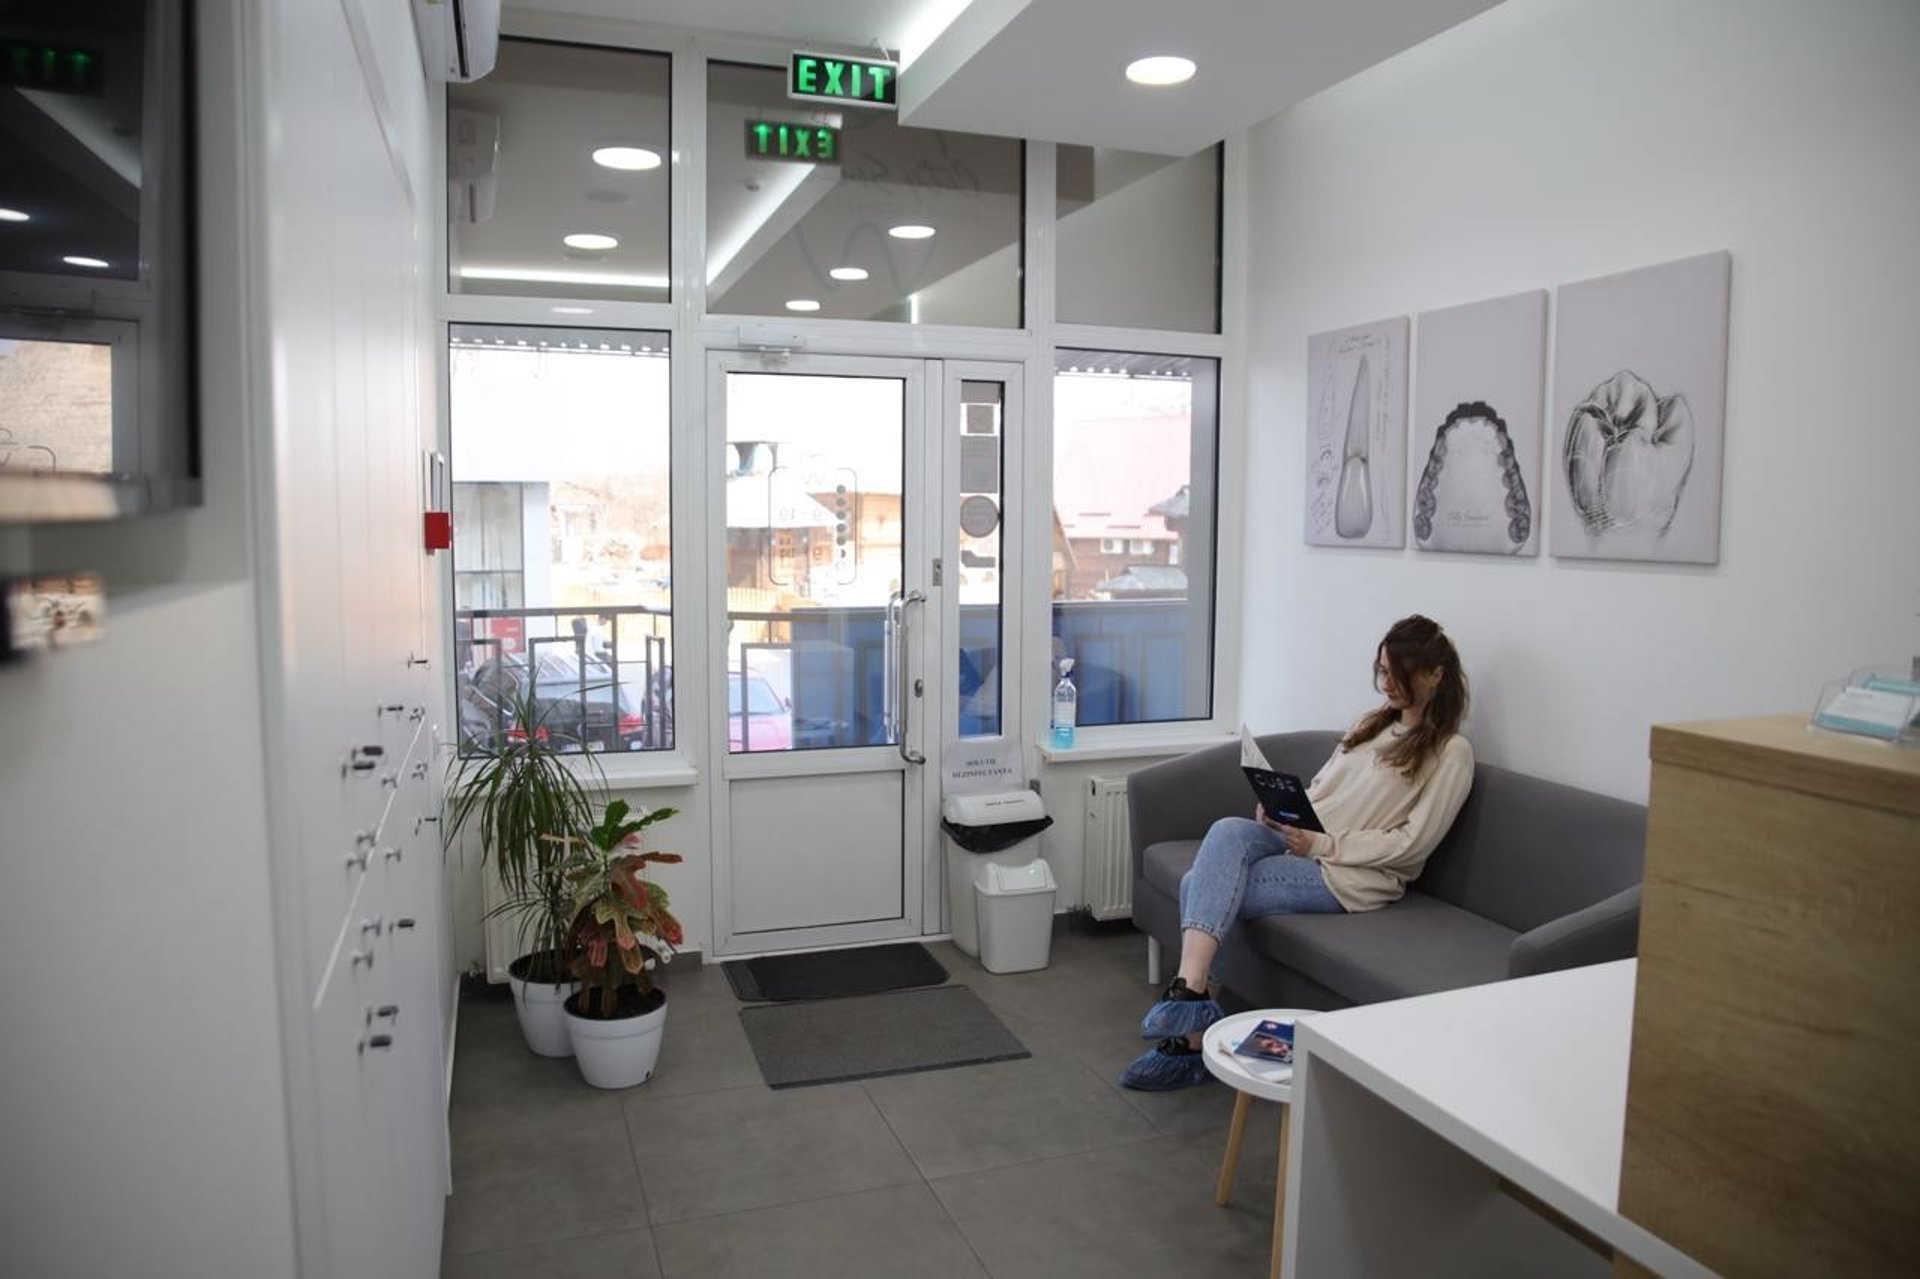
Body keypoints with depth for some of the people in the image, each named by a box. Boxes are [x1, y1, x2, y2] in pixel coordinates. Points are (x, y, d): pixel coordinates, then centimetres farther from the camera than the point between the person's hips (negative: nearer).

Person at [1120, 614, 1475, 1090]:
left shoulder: (1451, 752, 0)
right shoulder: (1371, 724, 22)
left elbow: (1411, 844, -8)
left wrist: (1322, 845, -16)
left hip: (1353, 875, -6)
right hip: (1303, 843, 6)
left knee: (1203, 887, -25)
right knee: (1228, 830, -28)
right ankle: (1189, 991, -32)